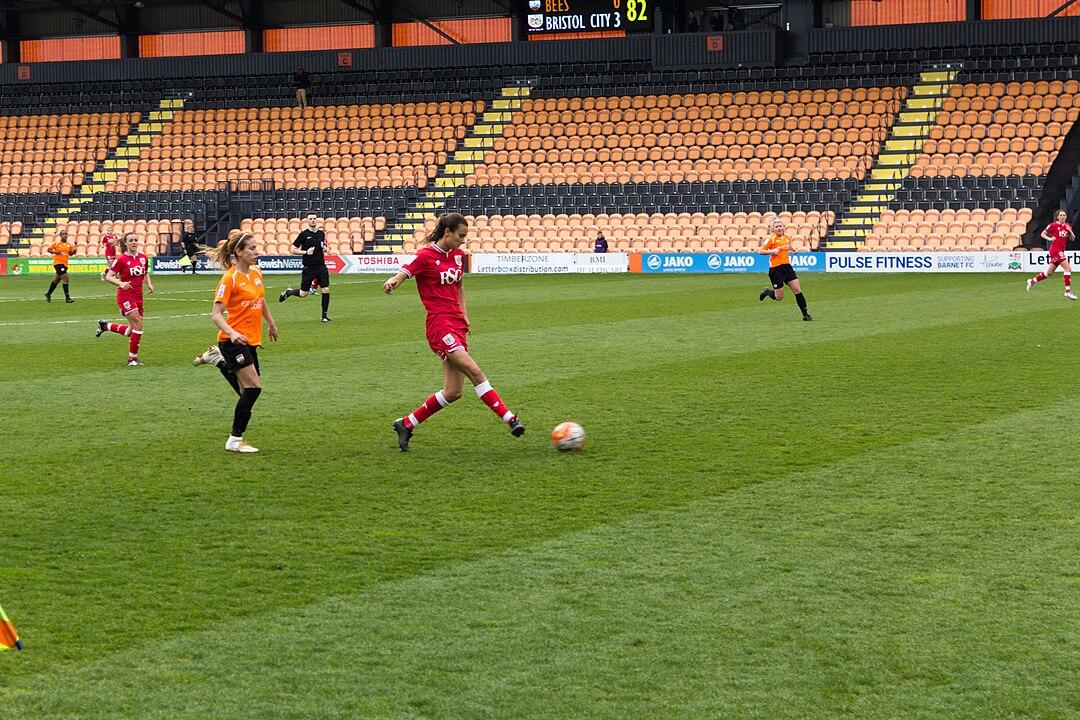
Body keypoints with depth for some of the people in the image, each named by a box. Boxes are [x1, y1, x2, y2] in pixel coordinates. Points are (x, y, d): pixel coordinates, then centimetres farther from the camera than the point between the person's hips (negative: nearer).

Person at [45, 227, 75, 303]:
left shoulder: (69, 245, 9)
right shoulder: (57, 243, -6)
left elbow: (70, 253, 18)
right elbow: (48, 249, -3)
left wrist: (73, 251, -3)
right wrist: (55, 252, -20)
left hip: (64, 264, 7)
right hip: (58, 263, -7)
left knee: (56, 280, 19)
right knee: (65, 278, -18)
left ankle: (48, 294, 39)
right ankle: (67, 298, -17)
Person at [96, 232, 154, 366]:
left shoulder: (143, 258, 7)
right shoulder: (121, 259, -10)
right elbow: (108, 277, -10)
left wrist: (149, 284, 4)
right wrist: (120, 283, -27)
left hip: (138, 296, 7)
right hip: (125, 295, -6)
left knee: (132, 331, 7)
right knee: (138, 324, -16)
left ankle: (105, 325, 30)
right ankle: (133, 358, -6)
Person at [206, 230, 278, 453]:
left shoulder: (256, 273, 8)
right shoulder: (230, 278, -14)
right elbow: (217, 314, -17)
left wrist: (271, 324, 39)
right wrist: (232, 333, -34)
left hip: (251, 341, 8)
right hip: (233, 342, -8)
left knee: (248, 391, 8)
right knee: (253, 387, -15)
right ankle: (235, 440, -8)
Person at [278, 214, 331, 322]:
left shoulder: (321, 233, 7)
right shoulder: (304, 234, -7)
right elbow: (292, 250, -4)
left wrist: (325, 249, 3)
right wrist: (306, 252, -17)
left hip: (321, 266, 4)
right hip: (309, 267, -4)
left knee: (325, 290, -6)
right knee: (303, 293, 2)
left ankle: (324, 316, 4)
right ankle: (288, 292, 33)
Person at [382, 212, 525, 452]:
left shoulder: (458, 255, 14)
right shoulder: (426, 256, -7)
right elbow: (403, 274, -13)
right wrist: (392, 282, -36)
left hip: (457, 325, 8)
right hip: (440, 325, -8)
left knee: (453, 392, 3)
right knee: (475, 372, -20)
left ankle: (406, 424, 16)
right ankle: (509, 418, -21)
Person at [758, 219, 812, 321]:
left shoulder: (787, 238, 10)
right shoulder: (771, 238, -7)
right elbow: (760, 251, -9)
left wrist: (794, 250, 9)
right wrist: (772, 251, -23)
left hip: (787, 266, 5)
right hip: (775, 269, -5)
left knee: (797, 290, -5)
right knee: (779, 297, -1)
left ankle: (805, 314, 0)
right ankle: (767, 291, 32)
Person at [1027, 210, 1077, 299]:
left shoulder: (1067, 226, 10)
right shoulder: (1053, 225, -8)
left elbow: (1072, 238, 10)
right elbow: (1042, 234, 0)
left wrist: (1070, 231, -7)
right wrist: (1050, 239, -17)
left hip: (1061, 251, 8)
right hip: (1055, 250, -8)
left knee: (1049, 272, 14)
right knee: (1068, 268, -16)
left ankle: (1032, 281, 30)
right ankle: (1068, 292, -13)